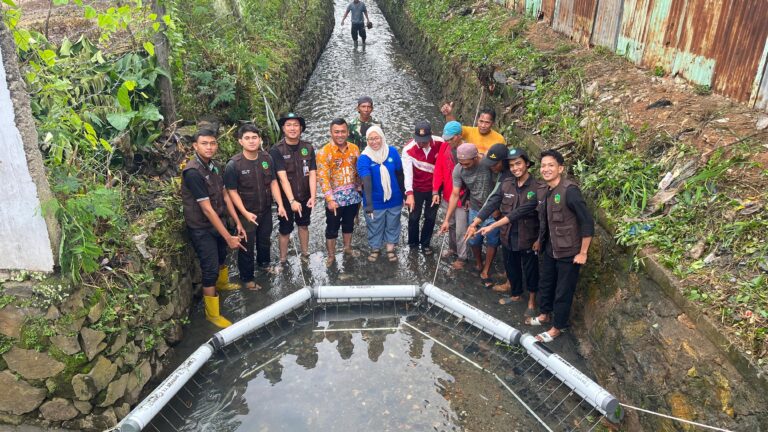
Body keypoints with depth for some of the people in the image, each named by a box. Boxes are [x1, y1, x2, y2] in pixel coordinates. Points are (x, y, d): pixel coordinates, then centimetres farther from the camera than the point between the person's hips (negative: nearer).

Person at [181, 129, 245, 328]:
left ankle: (222, 283, 57)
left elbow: (224, 195, 5)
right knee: (210, 268, -2)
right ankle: (212, 314, 15)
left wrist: (238, 223, 3)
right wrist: (228, 237, -25)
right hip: (201, 228, -8)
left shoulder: (212, 166, 0)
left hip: (217, 222, 8)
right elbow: (207, 209, -27)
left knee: (221, 255, 28)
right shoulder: (193, 172, -26)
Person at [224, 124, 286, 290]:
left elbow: (273, 183, 1)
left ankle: (264, 263, 51)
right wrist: (245, 213, -22)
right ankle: (247, 278, 26)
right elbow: (232, 192, -16)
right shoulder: (233, 164, -19)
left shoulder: (267, 158, -6)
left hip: (266, 210, 5)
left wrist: (280, 205, -6)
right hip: (246, 213, -4)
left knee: (265, 239, 25)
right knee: (247, 246, 8)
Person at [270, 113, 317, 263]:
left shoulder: (308, 148, -7)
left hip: (304, 197, 3)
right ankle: (283, 260, 25)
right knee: (285, 230, 8)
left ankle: (305, 254, 39)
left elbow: (312, 174, -11)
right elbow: (283, 177, -24)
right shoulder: (276, 150, -17)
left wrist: (312, 196, -22)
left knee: (303, 225, 21)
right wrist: (292, 200, -32)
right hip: (286, 198, -3)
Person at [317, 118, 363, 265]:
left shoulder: (354, 148, 1)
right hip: (335, 198, -4)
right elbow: (323, 178, -18)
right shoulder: (324, 152, -14)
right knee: (332, 228, 8)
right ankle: (331, 255, 23)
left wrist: (359, 191, 10)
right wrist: (330, 199, -24)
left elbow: (358, 172, 10)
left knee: (349, 224, 20)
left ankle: (347, 247, 40)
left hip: (353, 196, 4)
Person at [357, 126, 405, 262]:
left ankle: (390, 249, 39)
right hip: (375, 201, -2)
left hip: (394, 199, 2)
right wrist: (368, 204, -36)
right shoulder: (364, 158, -17)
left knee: (392, 225, 19)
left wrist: (403, 193, 8)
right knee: (375, 227, 16)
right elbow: (366, 181, -28)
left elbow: (399, 174, 2)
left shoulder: (392, 152, -8)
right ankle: (375, 249, 39)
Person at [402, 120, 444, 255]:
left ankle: (425, 243, 34)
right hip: (416, 188, -2)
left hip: (434, 188, 2)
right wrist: (409, 194, -40)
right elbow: (407, 172, -30)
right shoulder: (408, 149, -24)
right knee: (414, 217, 12)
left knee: (431, 217, 14)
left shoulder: (440, 143, -18)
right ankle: (413, 242, 35)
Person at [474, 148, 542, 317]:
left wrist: (493, 226, -31)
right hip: (508, 236, 5)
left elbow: (520, 211, -28)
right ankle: (516, 294, 47)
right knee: (511, 267, 23)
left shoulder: (537, 188, -21)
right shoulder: (506, 183, -7)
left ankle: (532, 299, 37)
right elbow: (491, 203, -12)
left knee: (530, 269, 15)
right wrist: (474, 224, -23)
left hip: (527, 237, -4)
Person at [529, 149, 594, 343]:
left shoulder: (570, 191, -24)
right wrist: (540, 240, 22)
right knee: (545, 283, 23)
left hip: (568, 252, -8)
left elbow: (588, 223, -22)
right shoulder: (546, 191, 2)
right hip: (549, 249, 8)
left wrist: (583, 253, -18)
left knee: (563, 291, 9)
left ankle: (558, 326, 27)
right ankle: (545, 314, 45)